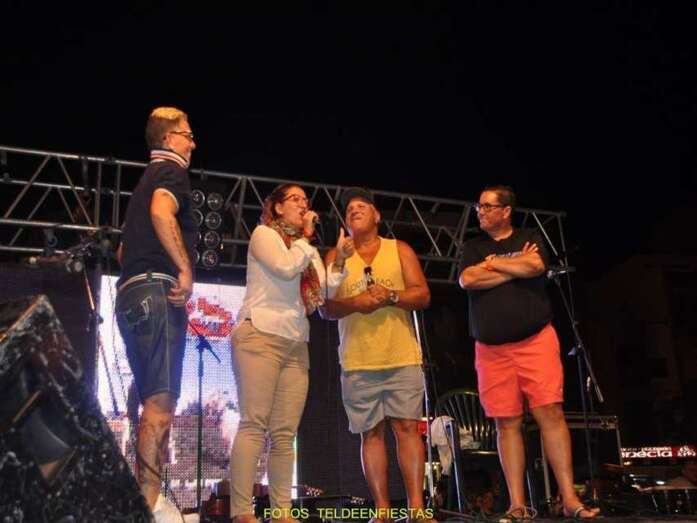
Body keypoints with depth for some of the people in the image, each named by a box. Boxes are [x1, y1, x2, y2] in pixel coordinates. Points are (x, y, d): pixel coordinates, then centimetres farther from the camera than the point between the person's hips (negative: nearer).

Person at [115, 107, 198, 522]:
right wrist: (186, 269, -22)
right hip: (157, 290, -10)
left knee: (154, 402, 10)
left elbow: (123, 250, 34)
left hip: (130, 294, 10)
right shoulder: (172, 171, 1)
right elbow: (162, 212, -23)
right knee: (162, 402, -13)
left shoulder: (147, 179, 30)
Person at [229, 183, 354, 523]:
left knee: (285, 433, 3)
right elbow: (286, 268, -15)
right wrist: (305, 236, 0)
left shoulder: (307, 249, 24)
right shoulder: (264, 233, 5)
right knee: (254, 425, -12)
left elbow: (324, 294, 12)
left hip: (295, 344, 7)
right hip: (260, 336, -6)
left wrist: (339, 260, 0)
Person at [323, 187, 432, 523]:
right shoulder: (336, 257, 11)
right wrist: (354, 303, -16)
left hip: (403, 358, 0)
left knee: (407, 428, -3)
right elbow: (326, 308, 4)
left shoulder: (400, 250, 10)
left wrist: (391, 296, -16)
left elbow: (423, 295, 2)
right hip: (357, 363, 1)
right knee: (371, 433, 2)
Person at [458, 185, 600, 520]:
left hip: (535, 341, -1)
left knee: (550, 414, -7)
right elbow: (467, 281, -5)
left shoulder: (529, 238, 11)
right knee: (507, 424, 1)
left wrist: (493, 263, -1)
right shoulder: (473, 248, 15)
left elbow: (535, 266, -12)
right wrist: (516, 268, -3)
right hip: (491, 350, 2)